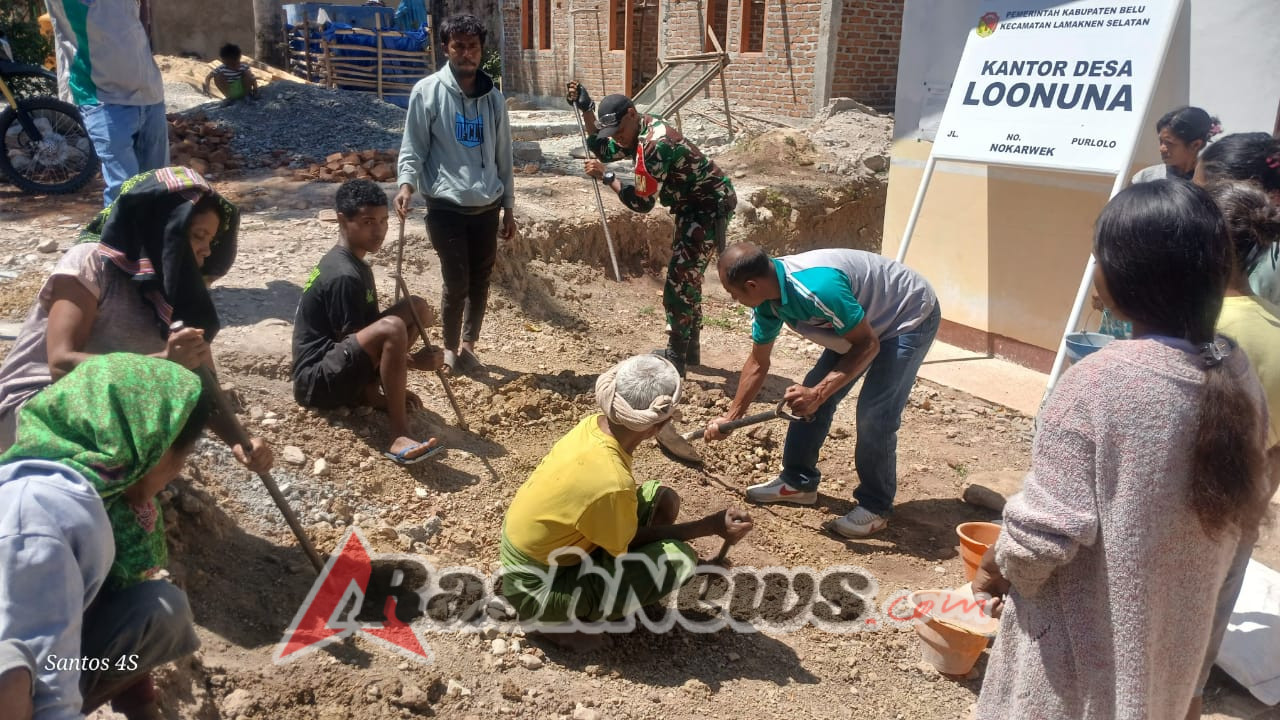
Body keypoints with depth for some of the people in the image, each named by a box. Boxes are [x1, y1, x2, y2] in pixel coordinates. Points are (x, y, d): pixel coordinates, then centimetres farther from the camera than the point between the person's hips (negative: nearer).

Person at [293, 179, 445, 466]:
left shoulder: (356, 266, 11)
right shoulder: (343, 276, -19)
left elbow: (370, 330, 17)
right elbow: (354, 343, -17)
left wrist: (394, 384, 13)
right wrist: (413, 361, -13)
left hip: (337, 372, 10)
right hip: (317, 380, -10)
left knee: (415, 308, 6)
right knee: (392, 328, -34)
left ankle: (369, 393, 0)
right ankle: (400, 438, -31)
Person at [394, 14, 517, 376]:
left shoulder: (493, 97, 7)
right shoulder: (428, 92, -5)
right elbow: (413, 147, -3)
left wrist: (508, 207, 14)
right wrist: (407, 183, -22)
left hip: (486, 206, 4)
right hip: (446, 206, -4)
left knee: (481, 280, 11)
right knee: (456, 283, -1)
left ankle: (468, 346, 29)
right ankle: (451, 349, 21)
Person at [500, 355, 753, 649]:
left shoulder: (593, 425, -11)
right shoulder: (610, 482, -34)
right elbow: (629, 544, -13)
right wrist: (711, 526, -10)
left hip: (541, 551, 8)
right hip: (536, 589, -8)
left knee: (662, 499, 4)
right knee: (680, 558, -18)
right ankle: (565, 619, -6)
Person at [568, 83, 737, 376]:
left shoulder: (655, 144, -27)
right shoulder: (643, 129, 3)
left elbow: (642, 202, -23)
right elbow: (603, 150, 16)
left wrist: (606, 177, -15)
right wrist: (586, 110, 6)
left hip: (711, 207, -11)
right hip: (695, 206, 11)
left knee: (678, 283, -9)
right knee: (686, 279, 17)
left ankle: (675, 360, -1)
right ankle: (689, 350, 29)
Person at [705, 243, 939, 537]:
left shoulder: (817, 287, -39)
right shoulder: (768, 300, -11)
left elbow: (868, 345, -29)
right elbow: (758, 363, 4)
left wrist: (818, 393, -34)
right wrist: (730, 417, 8)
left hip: (912, 317, -8)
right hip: (863, 320, 8)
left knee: (874, 413, -15)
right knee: (811, 398, 5)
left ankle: (875, 507, 2)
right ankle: (798, 480, 21)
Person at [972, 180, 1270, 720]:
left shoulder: (1097, 383, -28)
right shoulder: (1238, 377, -6)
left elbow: (1046, 530, -24)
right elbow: (1238, 514, 5)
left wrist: (995, 568, -4)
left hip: (1087, 642, -6)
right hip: (1176, 632, 6)